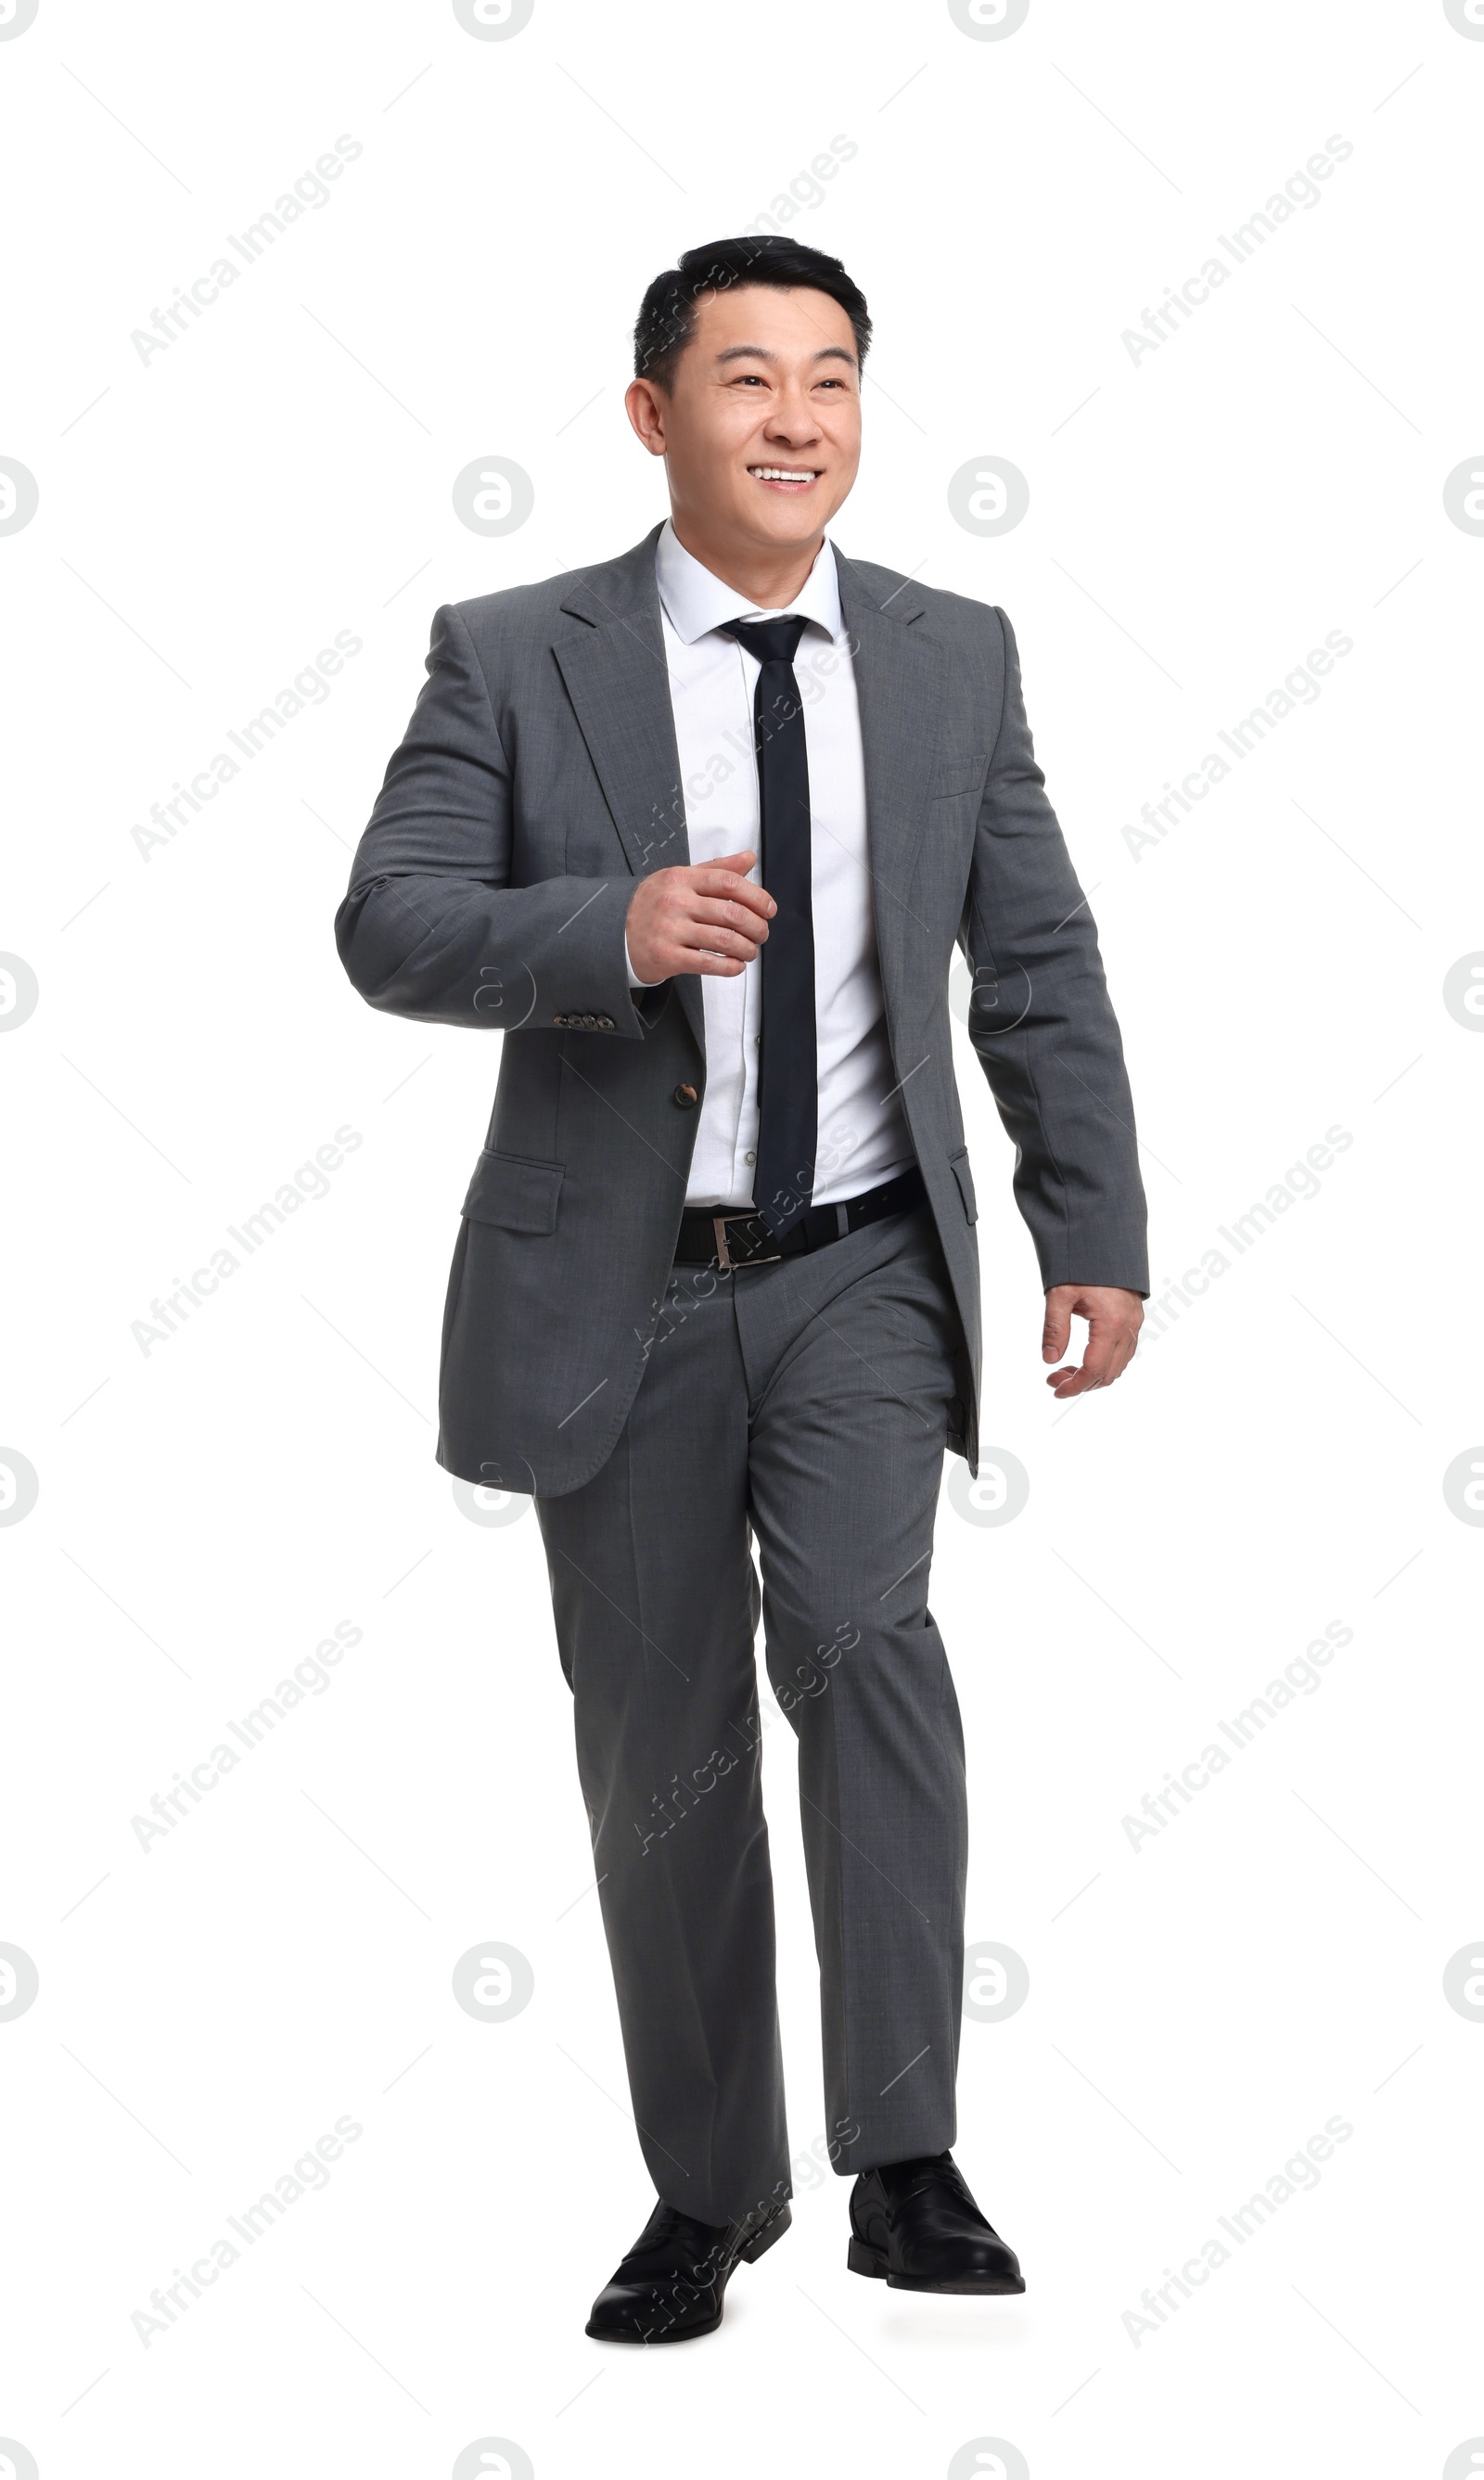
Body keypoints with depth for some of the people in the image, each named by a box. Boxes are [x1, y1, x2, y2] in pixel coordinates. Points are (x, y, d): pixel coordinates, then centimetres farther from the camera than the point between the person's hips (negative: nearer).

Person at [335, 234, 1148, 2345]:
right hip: (622, 1288, 0)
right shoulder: (511, 658, -2)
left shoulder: (954, 656, 4)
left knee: (862, 1629, -24)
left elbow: (1040, 967, 7)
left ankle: (906, 2159, -16)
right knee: (661, 1741, 7)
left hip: (863, 1272, 0)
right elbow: (388, 926, -11)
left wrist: (1097, 1236, 1)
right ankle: (711, 2189, 24)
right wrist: (612, 929, -28)